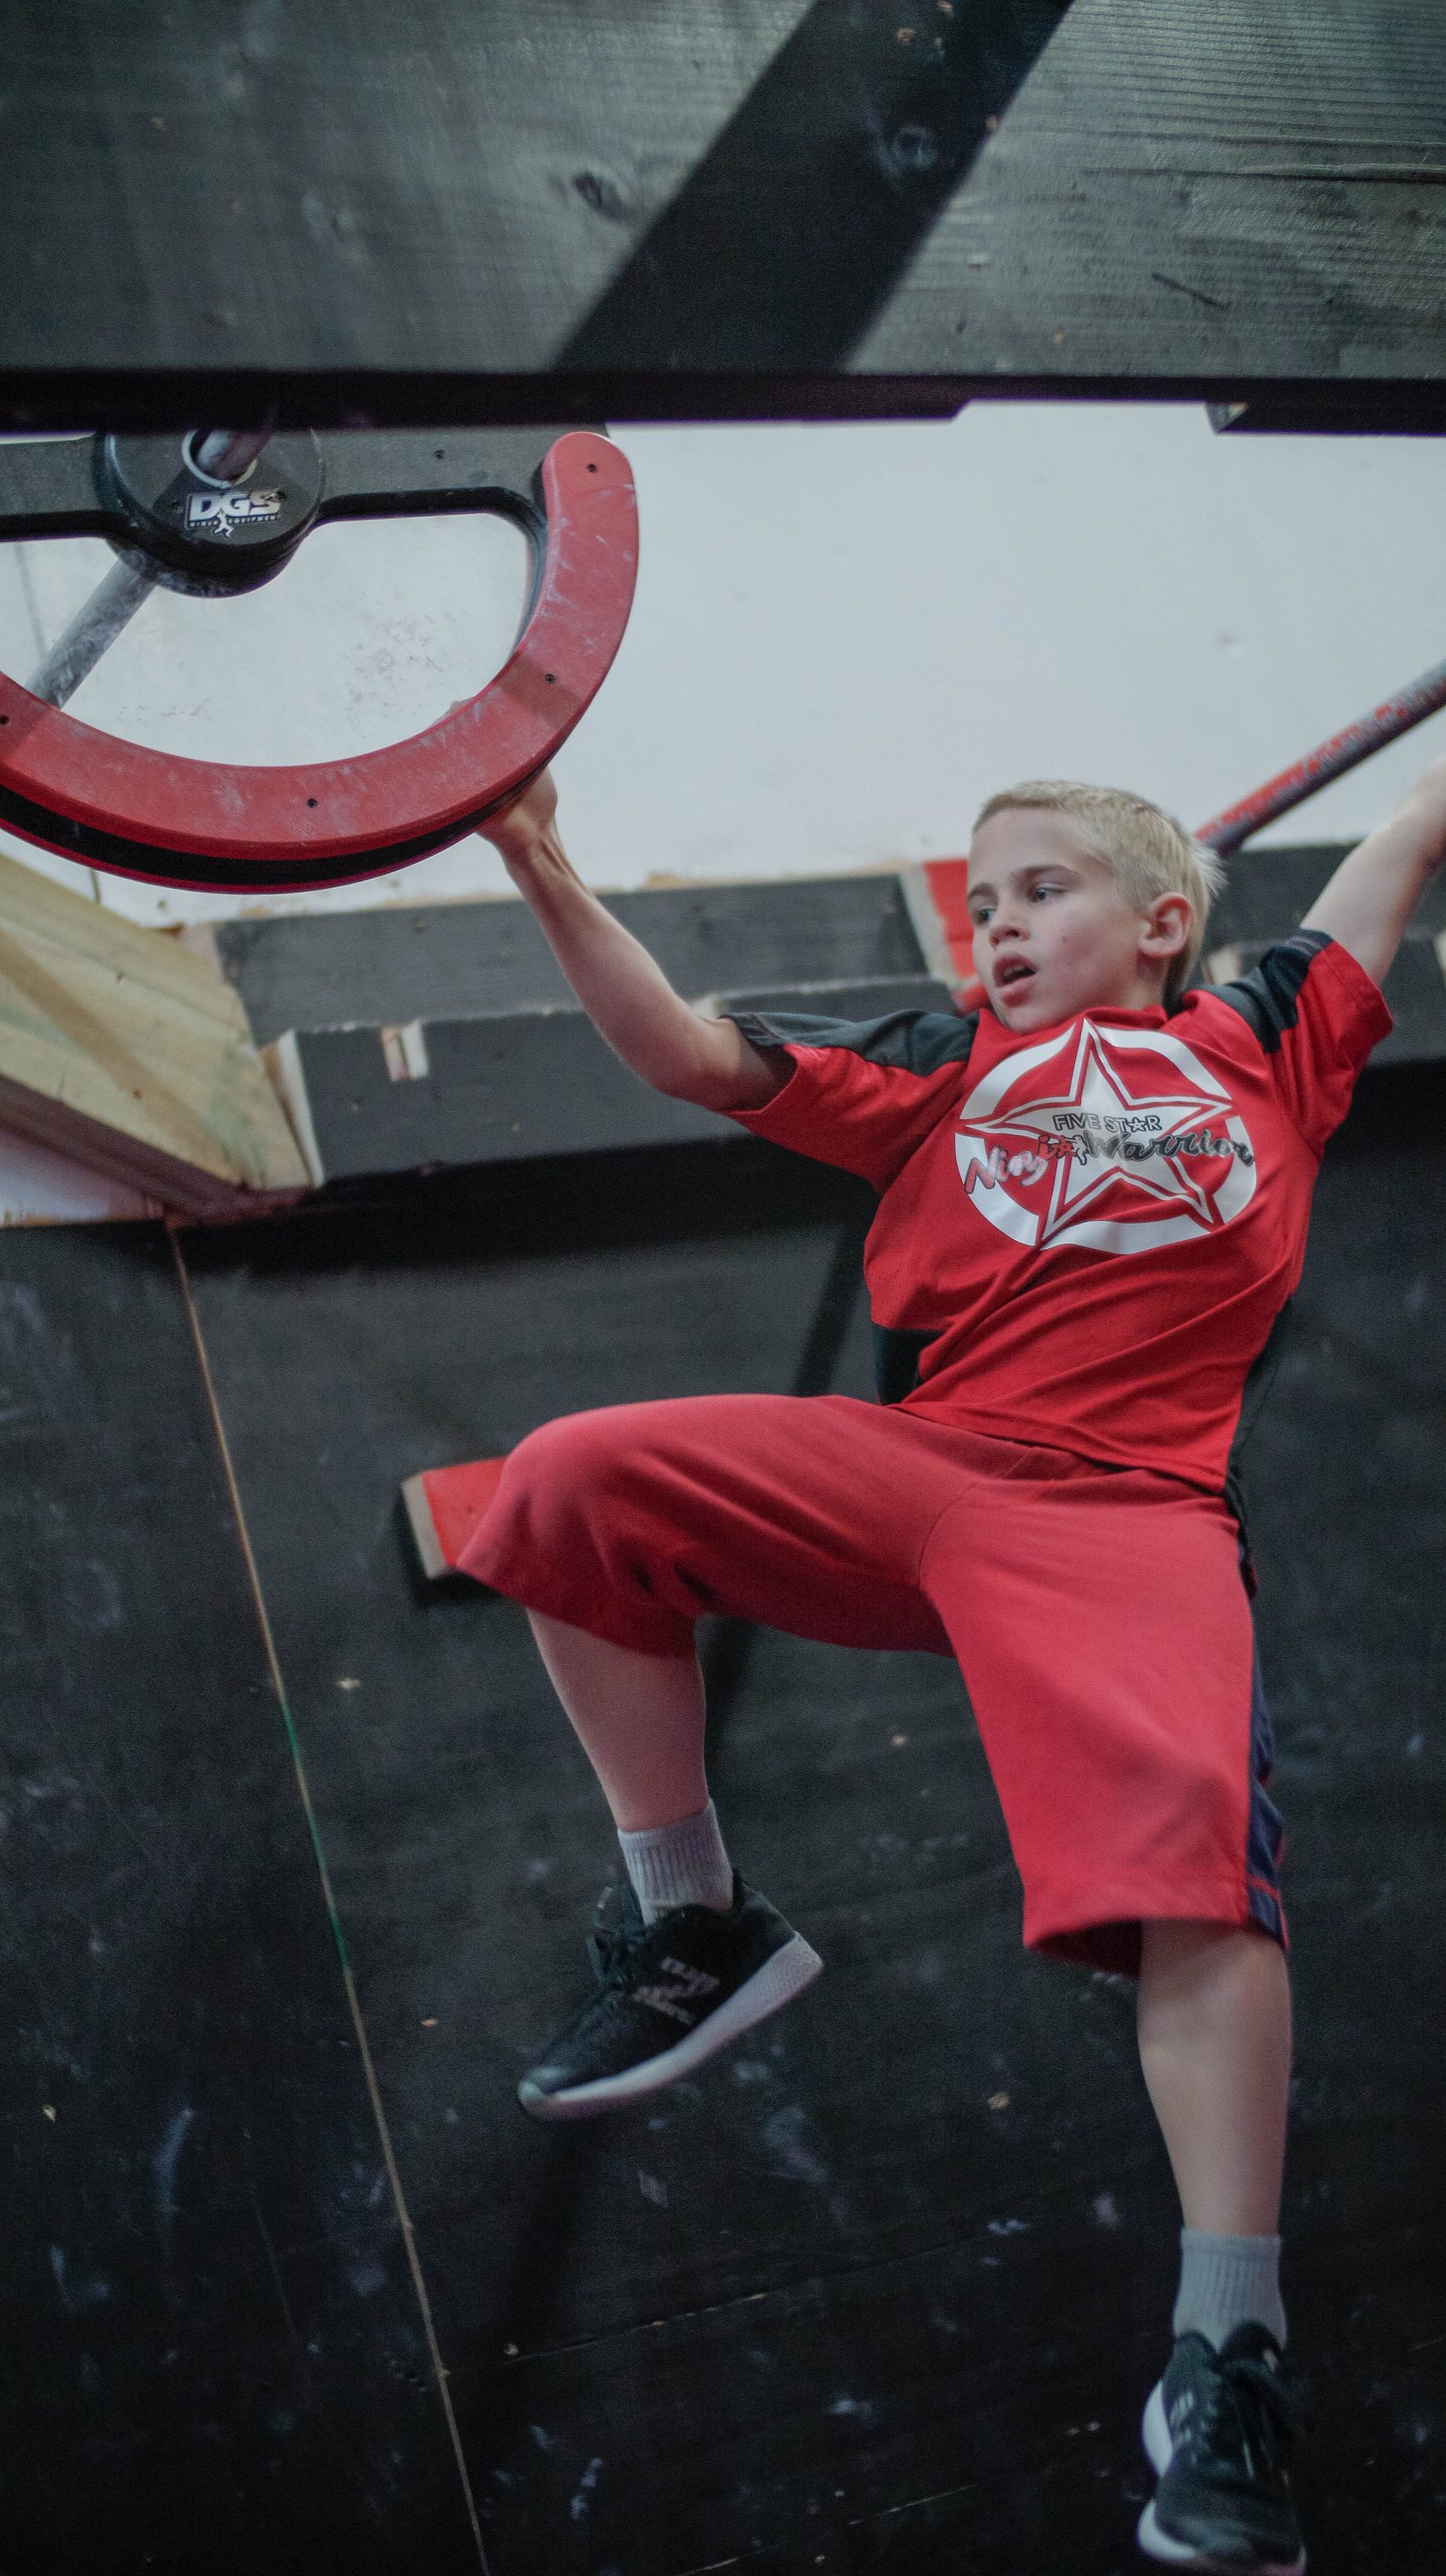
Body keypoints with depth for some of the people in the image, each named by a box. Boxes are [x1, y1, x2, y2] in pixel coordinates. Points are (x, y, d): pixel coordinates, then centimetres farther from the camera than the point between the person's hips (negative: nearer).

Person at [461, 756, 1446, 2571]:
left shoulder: (1265, 1038, 23)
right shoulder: (942, 1066, 25)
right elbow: (698, 1057, 16)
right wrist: (544, 872, 8)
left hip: (1130, 1504, -3)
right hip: (913, 1464, 3)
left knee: (1194, 1839, -28)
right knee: (576, 1480, -15)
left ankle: (1227, 2354, -21)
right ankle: (691, 1927, -1)